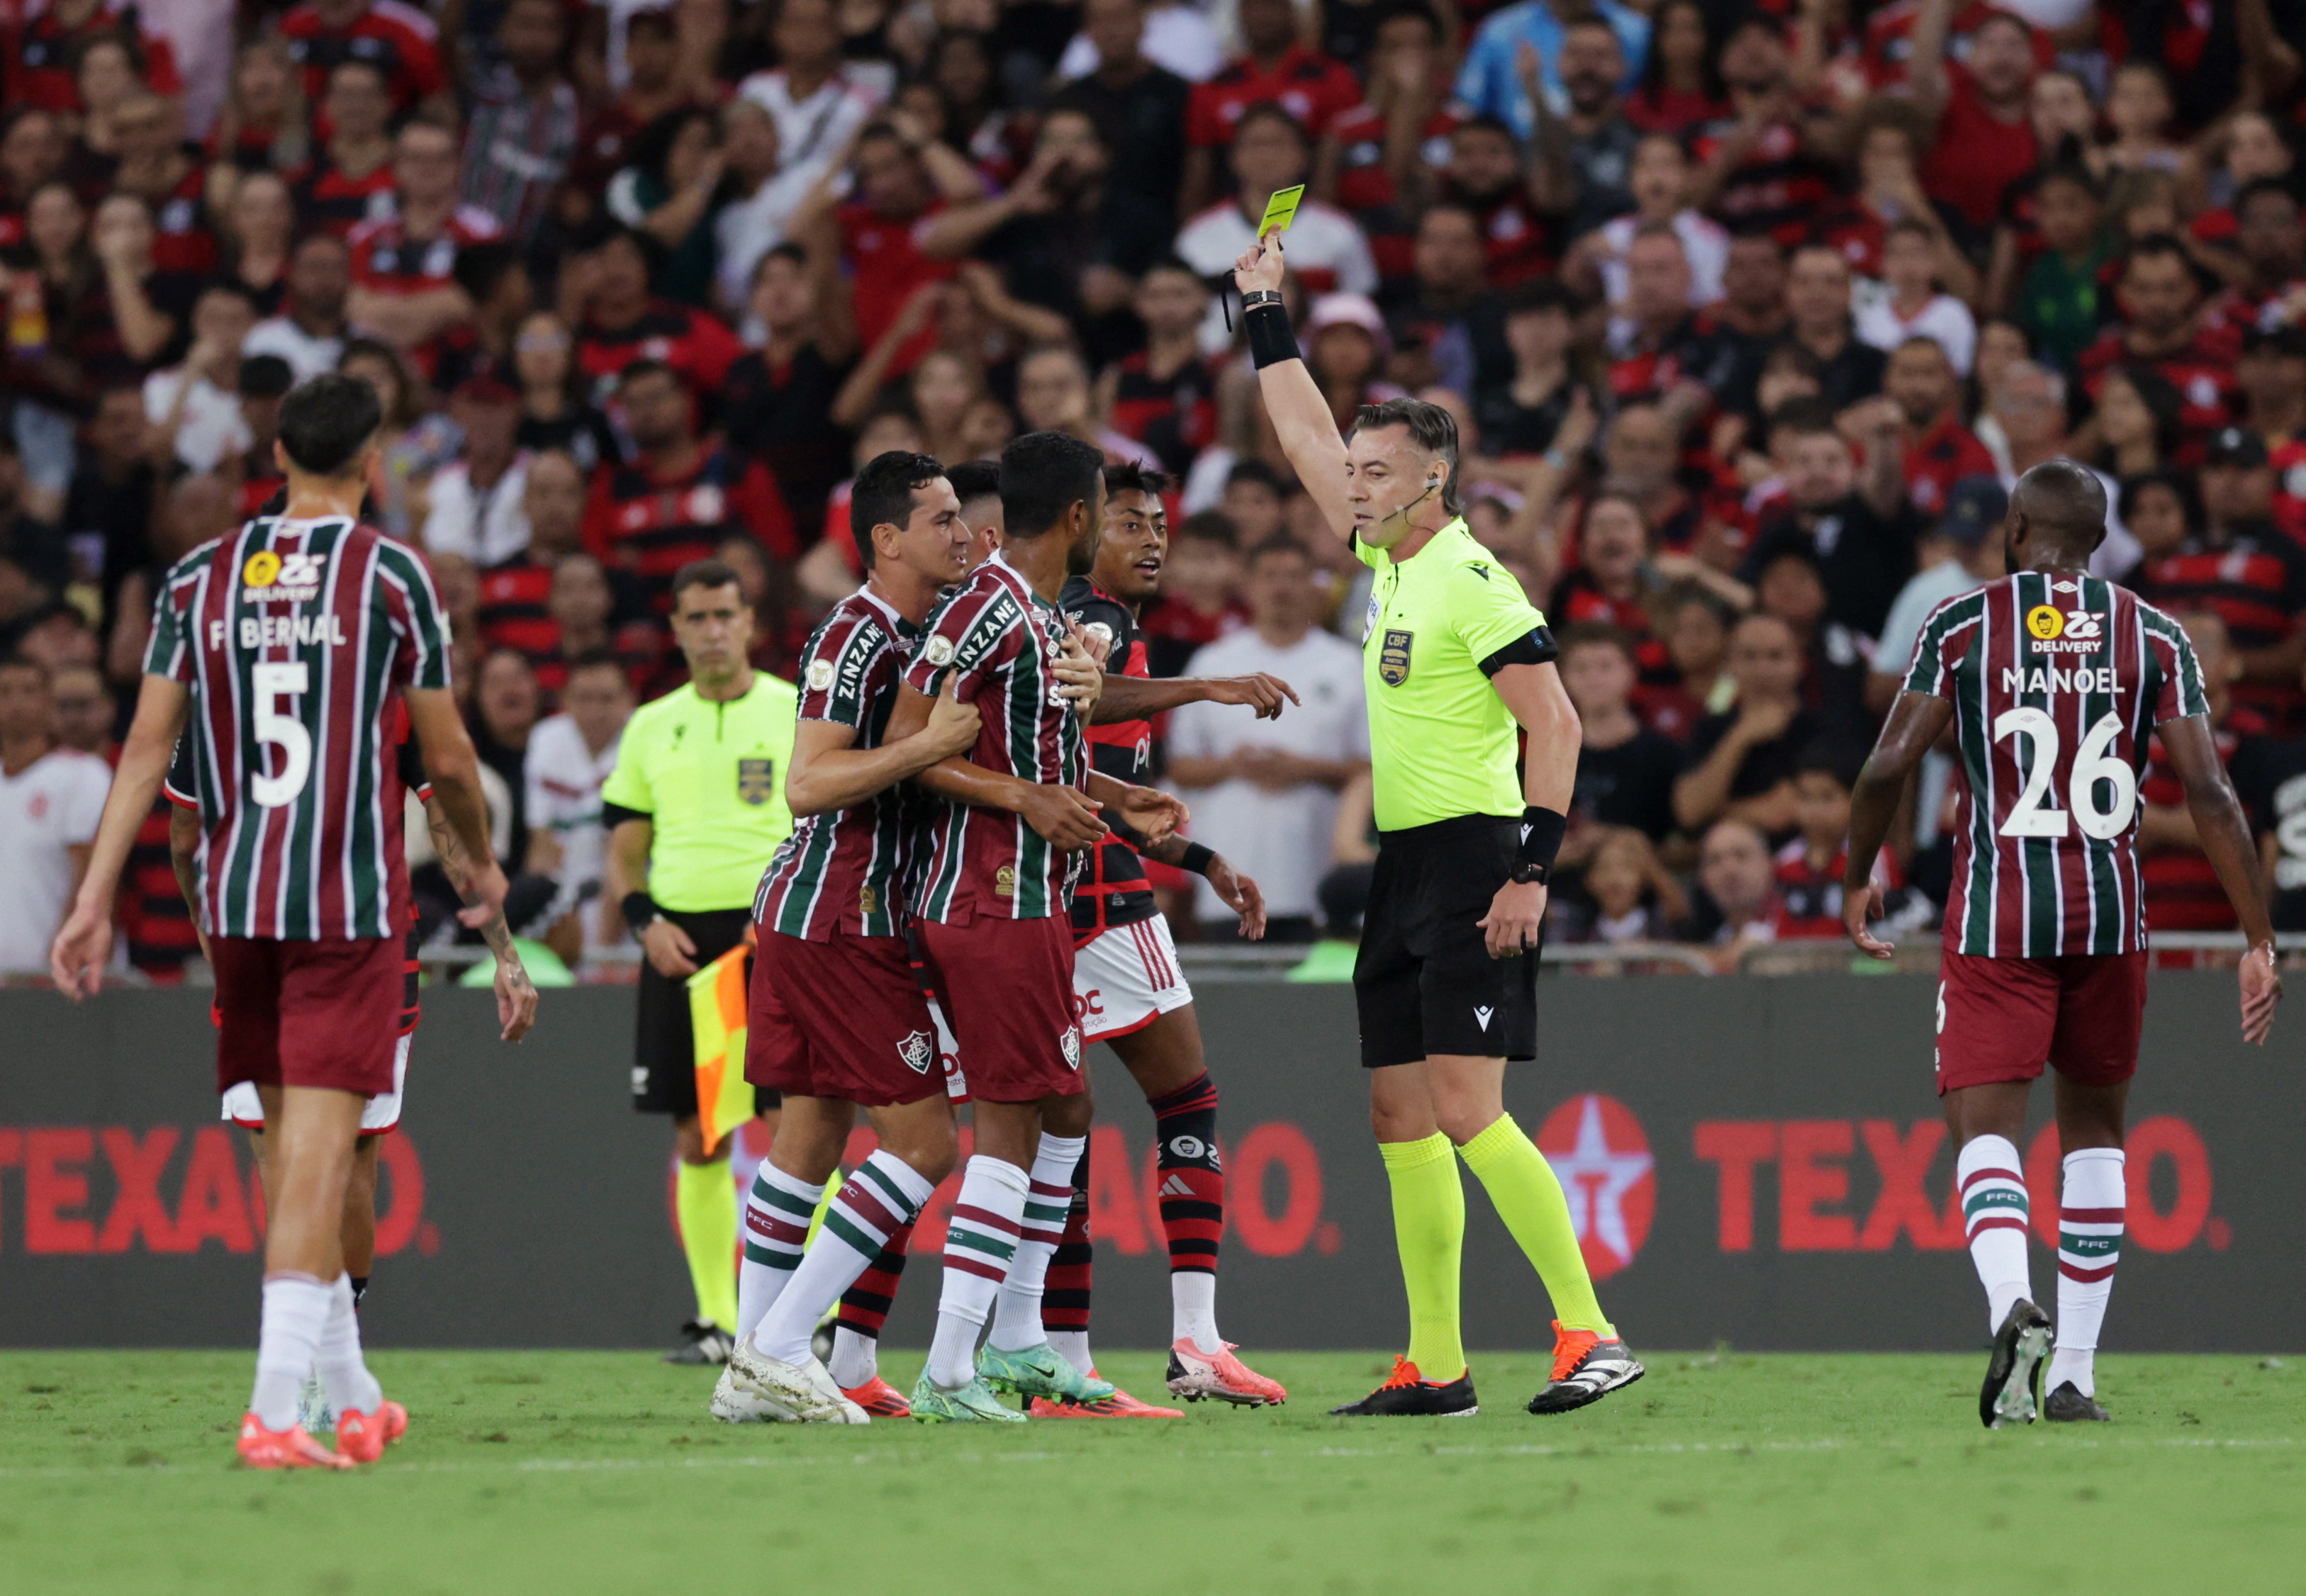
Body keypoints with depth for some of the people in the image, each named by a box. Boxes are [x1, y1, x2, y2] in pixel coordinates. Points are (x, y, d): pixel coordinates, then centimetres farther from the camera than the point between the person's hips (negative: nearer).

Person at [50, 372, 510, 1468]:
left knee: (293, 1143, 15)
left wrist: (95, 900, 5)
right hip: (352, 903, -4)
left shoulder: (200, 577, 6)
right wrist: (482, 862, 18)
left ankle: (353, 1398, 24)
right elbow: (447, 756, 1)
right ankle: (275, 1409, -18)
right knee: (319, 1147, -7)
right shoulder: (389, 573, -4)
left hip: (234, 897, 4)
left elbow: (147, 748, 3)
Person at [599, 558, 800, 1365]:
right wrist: (645, 921, -2)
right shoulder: (651, 728, 14)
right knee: (697, 1140, 4)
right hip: (680, 944, 4)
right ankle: (715, 1319, 11)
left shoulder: (799, 713, 3)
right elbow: (622, 855, 17)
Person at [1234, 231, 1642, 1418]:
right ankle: (1434, 1366, 9)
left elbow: (1556, 723, -15)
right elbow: (1306, 440, 25)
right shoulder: (1379, 558, 13)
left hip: (1467, 866, -9)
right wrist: (1265, 310, 26)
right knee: (1400, 1117, 6)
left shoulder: (1472, 581, -12)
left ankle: (1589, 1335, -12)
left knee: (1467, 1113, -15)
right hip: (1393, 873, 9)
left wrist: (1532, 870, -20)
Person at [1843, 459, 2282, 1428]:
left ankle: (2013, 1305, -32)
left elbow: (1889, 767, -5)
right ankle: (2075, 1374, 15)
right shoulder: (2151, 636, 5)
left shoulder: (1963, 624, 0)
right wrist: (2260, 942, 0)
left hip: (1996, 911, -2)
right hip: (2110, 911, 2)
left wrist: (1857, 879, 12)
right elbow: (2209, 792, -2)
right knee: (2092, 1129, 16)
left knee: (1985, 1127, -2)